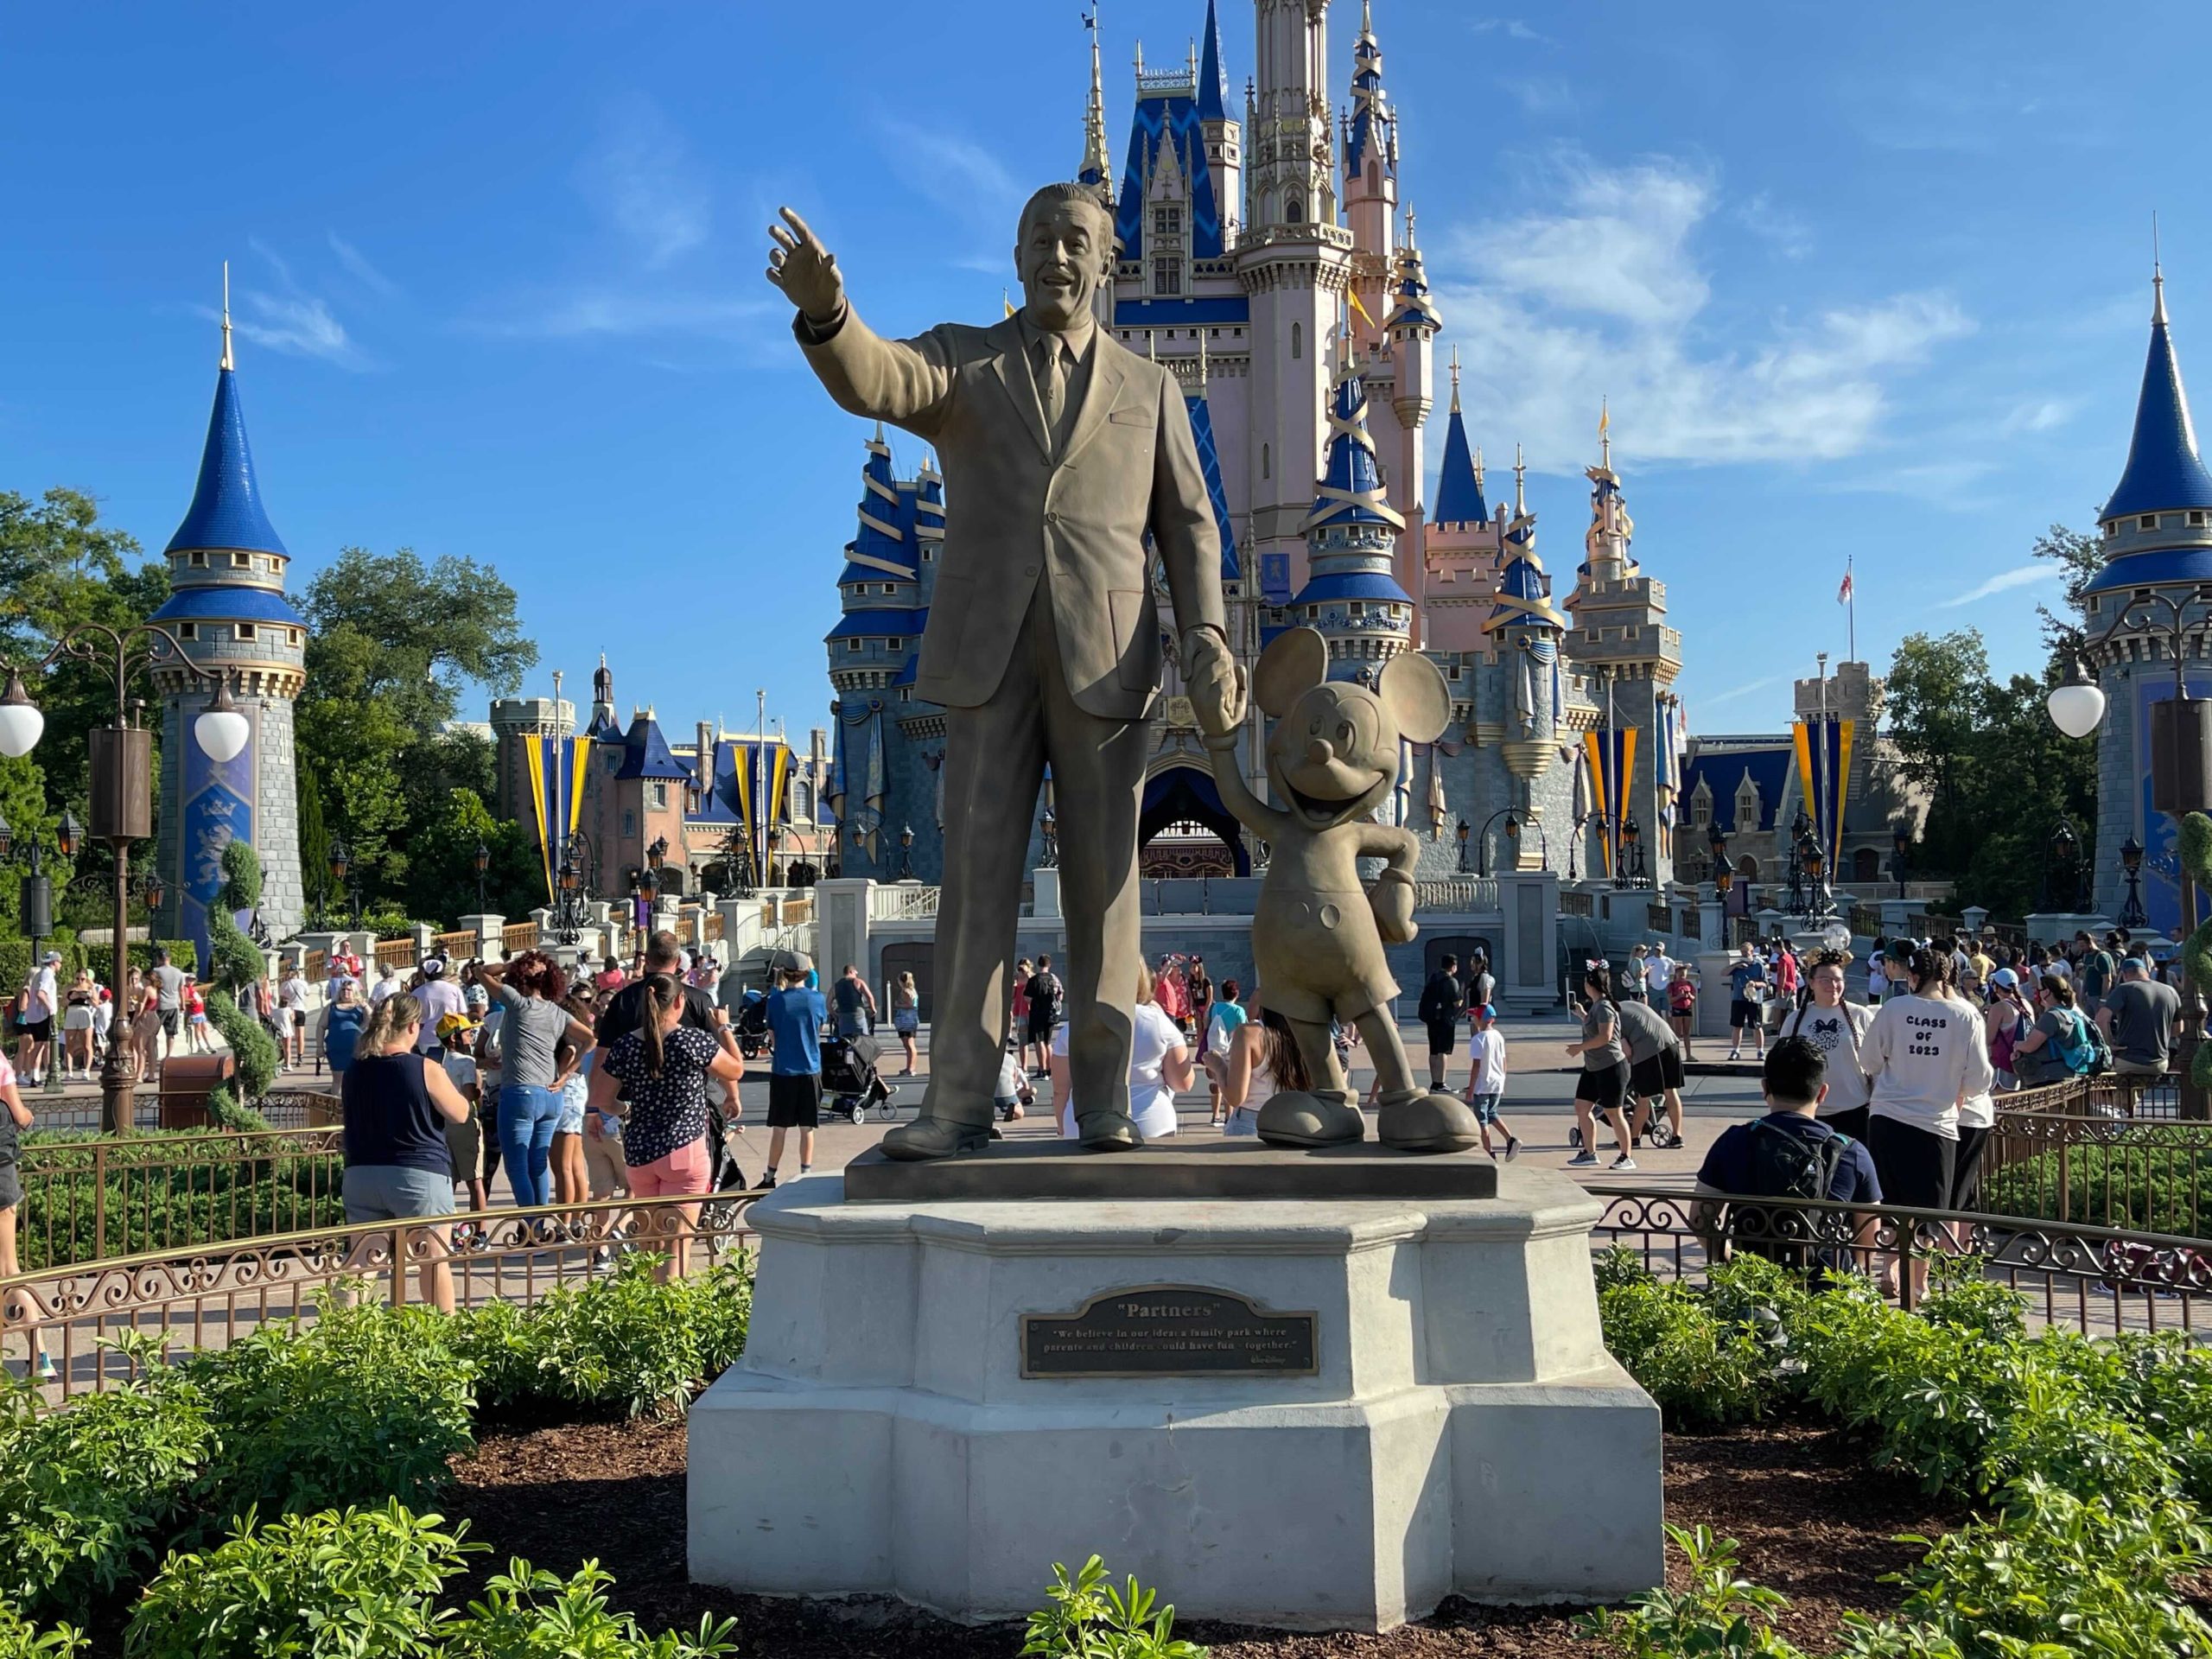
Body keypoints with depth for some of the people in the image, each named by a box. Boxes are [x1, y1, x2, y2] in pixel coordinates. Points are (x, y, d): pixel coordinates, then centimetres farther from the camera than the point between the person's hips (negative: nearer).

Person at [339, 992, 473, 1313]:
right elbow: (460, 1113, -2)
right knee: (434, 1261, 8)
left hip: (362, 1175, 4)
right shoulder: (426, 1070, -12)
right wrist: (440, 1078, 11)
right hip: (419, 1176, -4)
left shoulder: (356, 1070, 3)